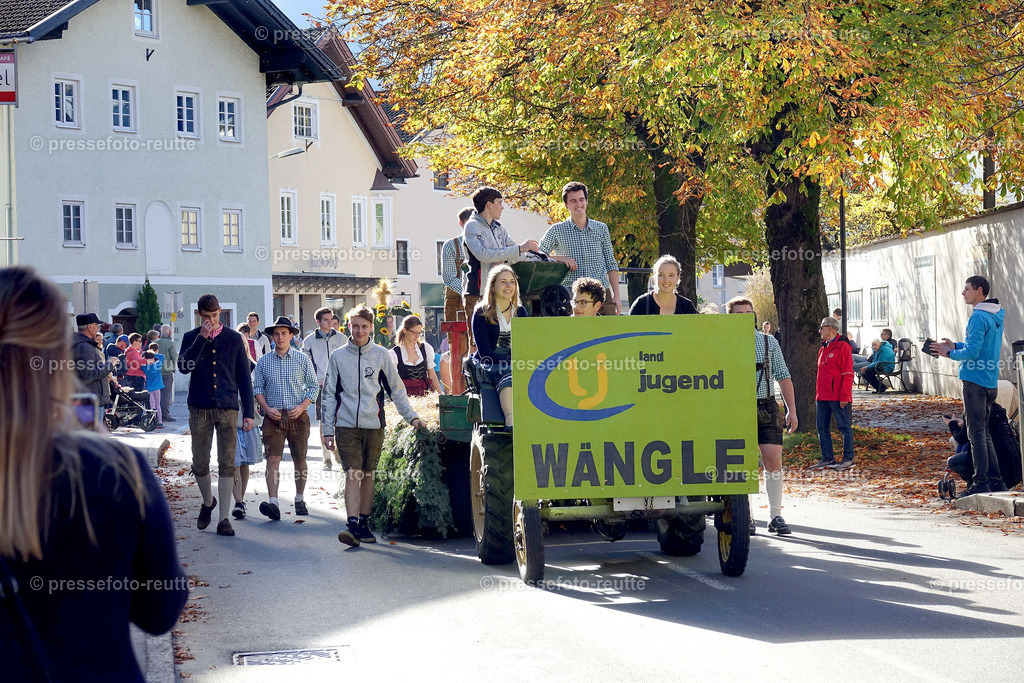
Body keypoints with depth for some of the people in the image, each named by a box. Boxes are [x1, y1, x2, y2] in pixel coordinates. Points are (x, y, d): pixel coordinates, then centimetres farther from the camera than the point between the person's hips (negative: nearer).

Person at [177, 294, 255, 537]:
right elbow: (183, 366, -12)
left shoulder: (233, 338, 6)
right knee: (200, 464, 6)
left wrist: (248, 412, 3)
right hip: (199, 409, 1)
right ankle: (207, 502, 33)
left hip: (227, 408, -1)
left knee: (227, 464, -5)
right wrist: (201, 338, -15)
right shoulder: (191, 338, 6)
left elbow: (244, 377, 8)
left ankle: (224, 519, -3)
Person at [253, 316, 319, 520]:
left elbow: (314, 386, 6)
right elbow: (257, 387, 9)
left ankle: (299, 500, 23)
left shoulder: (302, 359, 4)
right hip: (273, 417, 0)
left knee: (299, 460, 7)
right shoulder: (264, 361, 6)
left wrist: (302, 407, -8)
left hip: (298, 417, 0)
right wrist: (267, 408, -7)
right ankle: (273, 503, -18)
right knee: (273, 459, -11)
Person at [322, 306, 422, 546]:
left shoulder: (381, 355, 5)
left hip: (373, 425, 1)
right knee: (353, 474, -11)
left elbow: (396, 389, 11)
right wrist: (327, 429, 5)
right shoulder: (338, 357, 6)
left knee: (368, 475, 8)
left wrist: (411, 416, 5)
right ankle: (352, 525, -15)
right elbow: (330, 394, 9)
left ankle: (364, 523, 19)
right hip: (346, 425, -1)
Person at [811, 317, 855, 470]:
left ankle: (848, 459, 3)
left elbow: (848, 374, -12)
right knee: (822, 427, 8)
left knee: (844, 427, -2)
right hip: (823, 397, 9)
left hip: (838, 398, -9)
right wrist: (817, 396, 19)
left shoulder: (843, 347, -8)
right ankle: (827, 459, 14)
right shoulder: (823, 349, 18)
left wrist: (844, 396, -18)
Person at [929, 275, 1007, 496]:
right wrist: (956, 345, 16)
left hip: (975, 381, -9)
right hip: (991, 382, 9)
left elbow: (972, 352, -21)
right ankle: (995, 480, 15)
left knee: (976, 433, -6)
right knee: (983, 432, 15)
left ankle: (981, 483, -7)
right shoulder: (996, 316, 15)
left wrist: (950, 354, -6)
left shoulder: (979, 317, -15)